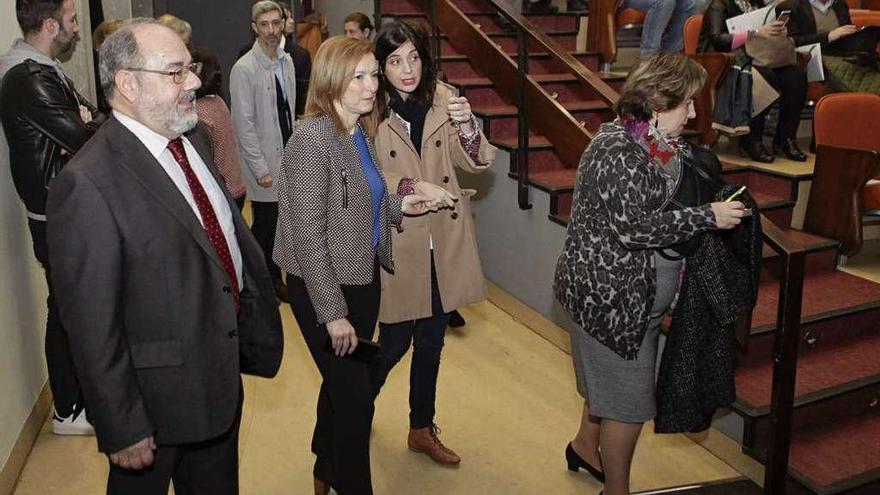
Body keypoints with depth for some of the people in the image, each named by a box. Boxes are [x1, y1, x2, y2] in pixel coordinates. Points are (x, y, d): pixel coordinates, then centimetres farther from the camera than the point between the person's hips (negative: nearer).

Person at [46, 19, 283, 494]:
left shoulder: (194, 137, 0)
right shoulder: (88, 185, -25)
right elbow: (92, 325, -22)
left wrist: (256, 323, 13)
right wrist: (121, 430, -16)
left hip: (223, 377, 7)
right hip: (159, 399, -7)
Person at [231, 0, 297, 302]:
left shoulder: (287, 61, 8)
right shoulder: (244, 69, -13)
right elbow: (244, 124, -13)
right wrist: (261, 169, -14)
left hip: (288, 157, 6)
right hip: (265, 165, -6)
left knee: (280, 223, 10)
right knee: (265, 226, 3)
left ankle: (275, 278, 27)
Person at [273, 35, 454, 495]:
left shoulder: (360, 132, 4)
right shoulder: (311, 140, -20)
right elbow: (309, 238, -21)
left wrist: (400, 204, -1)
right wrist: (333, 313, -19)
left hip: (363, 279, 8)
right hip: (324, 289, -8)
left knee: (343, 385, 21)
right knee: (356, 398, 3)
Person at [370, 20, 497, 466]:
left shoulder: (443, 99, -2)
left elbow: (477, 162, -5)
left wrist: (466, 128, -24)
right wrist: (410, 187, -26)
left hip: (444, 241, 4)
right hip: (398, 243, -3)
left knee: (431, 341, 16)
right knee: (395, 342, 7)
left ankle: (422, 429, 36)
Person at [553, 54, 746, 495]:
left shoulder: (656, 143, 7)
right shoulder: (618, 151, -23)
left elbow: (661, 205, 19)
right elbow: (635, 227, -30)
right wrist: (708, 216, -24)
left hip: (633, 292, 10)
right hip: (610, 295, -10)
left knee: (607, 380, 26)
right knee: (629, 399, 3)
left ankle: (586, 447, 48)